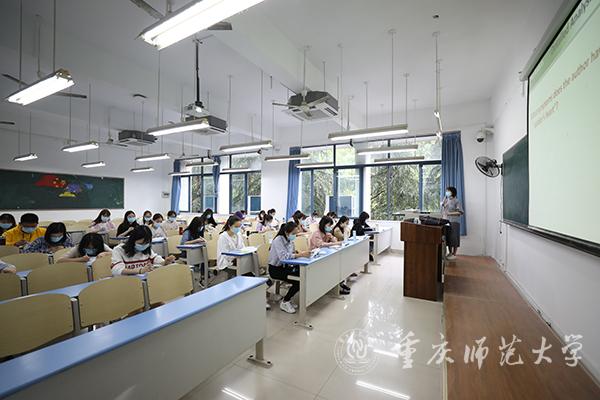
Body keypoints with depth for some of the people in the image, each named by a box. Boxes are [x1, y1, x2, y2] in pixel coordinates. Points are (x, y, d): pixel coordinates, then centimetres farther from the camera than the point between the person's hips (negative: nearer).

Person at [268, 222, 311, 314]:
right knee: (298, 280, -21)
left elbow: (291, 253, 2)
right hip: (275, 269, -7)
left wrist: (302, 253, -17)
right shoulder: (278, 240, -21)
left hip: (285, 266, 7)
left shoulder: (290, 240, 2)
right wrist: (301, 254, -36)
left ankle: (287, 299, 5)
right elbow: (283, 256, -33)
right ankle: (284, 302, 1)